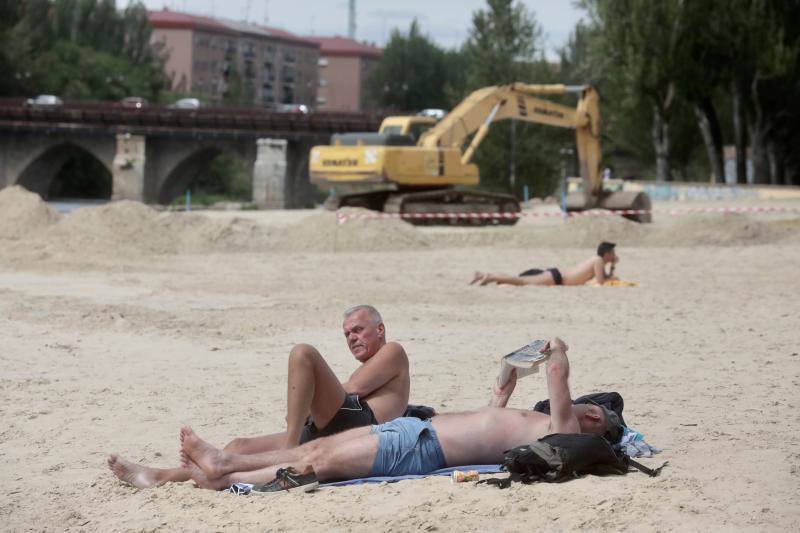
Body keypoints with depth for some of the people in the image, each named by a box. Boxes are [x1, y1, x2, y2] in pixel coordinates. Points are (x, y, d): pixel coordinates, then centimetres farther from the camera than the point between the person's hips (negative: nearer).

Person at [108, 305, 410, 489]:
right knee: (242, 446, -1)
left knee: (303, 354, -23)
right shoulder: (365, 367, 43)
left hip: (357, 423, -8)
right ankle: (161, 478, -10)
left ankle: (290, 449, -35)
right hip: (326, 434, 8)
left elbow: (352, 391, 1)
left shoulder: (393, 352, 18)